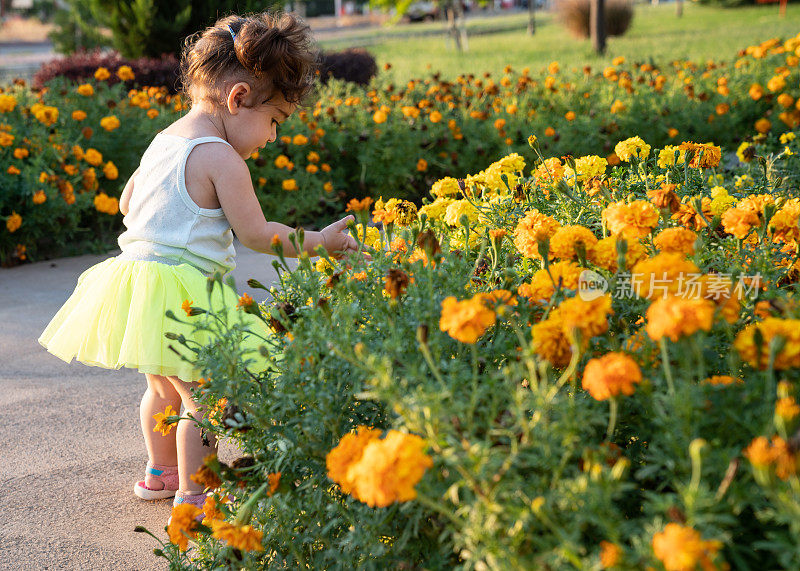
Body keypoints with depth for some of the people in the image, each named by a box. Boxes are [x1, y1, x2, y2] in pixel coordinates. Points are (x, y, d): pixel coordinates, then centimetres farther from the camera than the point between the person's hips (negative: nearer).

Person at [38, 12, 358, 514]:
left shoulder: (164, 139, 12)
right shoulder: (220, 156, -15)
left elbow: (127, 203, 24)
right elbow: (257, 235, -12)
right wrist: (319, 241, 0)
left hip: (137, 266, 10)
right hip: (181, 293, -10)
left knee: (164, 387, 25)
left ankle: (160, 472, 40)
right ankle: (192, 495, 7)